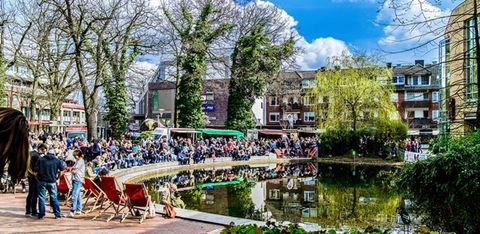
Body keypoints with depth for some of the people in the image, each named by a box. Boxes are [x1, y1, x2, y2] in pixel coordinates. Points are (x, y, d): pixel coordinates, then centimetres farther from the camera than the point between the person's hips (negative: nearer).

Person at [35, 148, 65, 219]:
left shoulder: (41, 159, -2)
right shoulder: (57, 160, -2)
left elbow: (36, 169, -5)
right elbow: (62, 168, 5)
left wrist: (41, 171, 14)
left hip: (42, 181, 0)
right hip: (52, 181, 0)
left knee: (42, 198, 7)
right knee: (54, 197, 9)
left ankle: (41, 214, 8)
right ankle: (57, 213, 10)